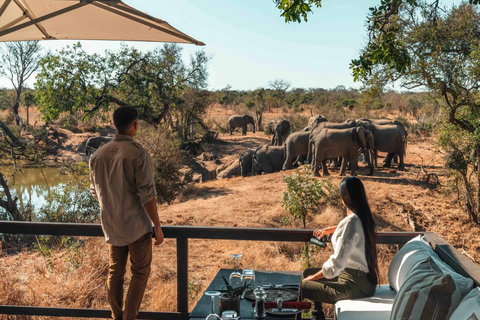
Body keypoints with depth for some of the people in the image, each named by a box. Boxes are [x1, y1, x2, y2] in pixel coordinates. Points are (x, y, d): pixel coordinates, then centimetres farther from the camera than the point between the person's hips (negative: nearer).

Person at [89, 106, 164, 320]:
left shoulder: (98, 155, 0)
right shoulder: (138, 154, -18)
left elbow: (95, 191, 10)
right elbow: (147, 195, -19)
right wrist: (157, 226, -9)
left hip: (111, 226, 6)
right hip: (137, 225, -5)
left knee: (115, 271, 18)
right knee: (140, 273, 10)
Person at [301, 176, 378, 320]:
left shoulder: (352, 222, -26)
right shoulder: (363, 216, 2)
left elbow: (335, 265, -26)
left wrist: (313, 277, -12)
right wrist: (330, 229, 29)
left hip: (355, 285, -10)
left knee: (301, 286, -12)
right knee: (307, 272, 20)